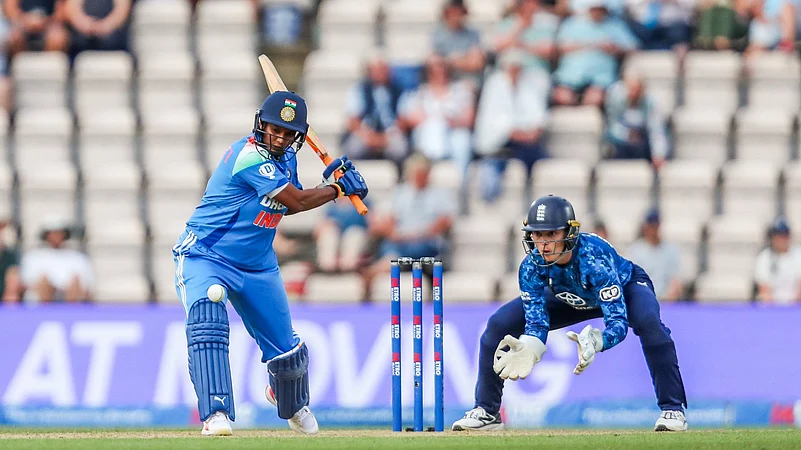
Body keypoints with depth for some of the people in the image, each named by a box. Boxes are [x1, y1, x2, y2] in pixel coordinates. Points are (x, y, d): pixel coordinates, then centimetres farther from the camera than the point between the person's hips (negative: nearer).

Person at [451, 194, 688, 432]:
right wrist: (528, 348, -49)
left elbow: (618, 322, -45)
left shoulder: (594, 258, -43)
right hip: (570, 299, 4)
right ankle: (486, 411, 7)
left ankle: (672, 409, -25)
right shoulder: (532, 265, -30)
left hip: (626, 286, -4)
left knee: (648, 322, -38)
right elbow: (536, 323, -26)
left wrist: (595, 344, -66)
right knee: (498, 324, -10)